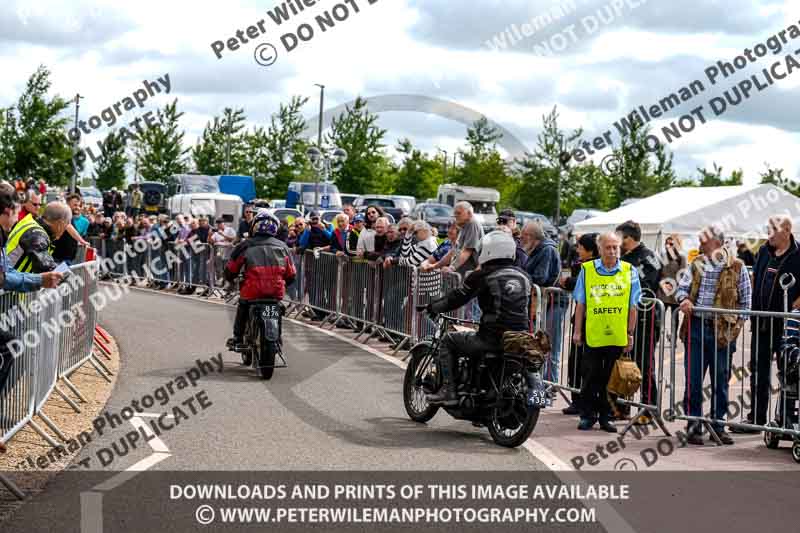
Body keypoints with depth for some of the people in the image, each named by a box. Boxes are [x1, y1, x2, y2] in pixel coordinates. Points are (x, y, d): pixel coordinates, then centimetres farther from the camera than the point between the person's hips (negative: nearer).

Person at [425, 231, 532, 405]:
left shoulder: (482, 276, -6)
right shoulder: (524, 276, 11)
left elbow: (457, 298, 0)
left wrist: (431, 307, 15)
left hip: (492, 339, -6)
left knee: (448, 340, 14)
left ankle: (449, 391, 6)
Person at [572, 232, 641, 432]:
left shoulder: (629, 271, 3)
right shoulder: (586, 270, 2)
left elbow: (632, 307, 6)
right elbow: (580, 304, 6)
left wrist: (630, 334, 4)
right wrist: (577, 331, 4)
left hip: (618, 337, 0)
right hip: (592, 335, 0)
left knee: (612, 379, 7)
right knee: (590, 378, 5)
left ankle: (606, 417, 16)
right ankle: (588, 416, 15)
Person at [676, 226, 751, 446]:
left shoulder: (737, 267, 0)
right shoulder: (696, 265, 10)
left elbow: (745, 299, 4)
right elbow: (683, 286, 9)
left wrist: (736, 324, -5)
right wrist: (684, 299, -13)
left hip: (722, 331, -2)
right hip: (695, 327, 2)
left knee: (720, 382, 6)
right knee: (693, 380, 1)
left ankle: (717, 425, 17)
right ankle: (694, 426, 9)